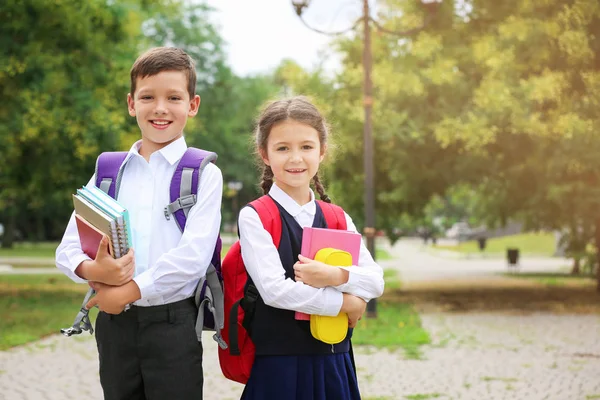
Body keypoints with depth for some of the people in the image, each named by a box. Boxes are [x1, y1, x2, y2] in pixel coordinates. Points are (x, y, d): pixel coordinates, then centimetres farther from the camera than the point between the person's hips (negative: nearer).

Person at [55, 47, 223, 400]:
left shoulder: (204, 174, -1)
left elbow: (193, 254, -13)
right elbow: (68, 248, 5)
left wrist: (130, 291, -14)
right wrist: (92, 270, -17)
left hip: (173, 322, -3)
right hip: (115, 323, 3)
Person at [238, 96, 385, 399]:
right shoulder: (254, 217, -7)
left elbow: (375, 281, 2)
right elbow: (275, 289, -15)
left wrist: (335, 276, -16)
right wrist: (345, 303, -10)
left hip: (334, 362, 4)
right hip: (280, 365, -4)